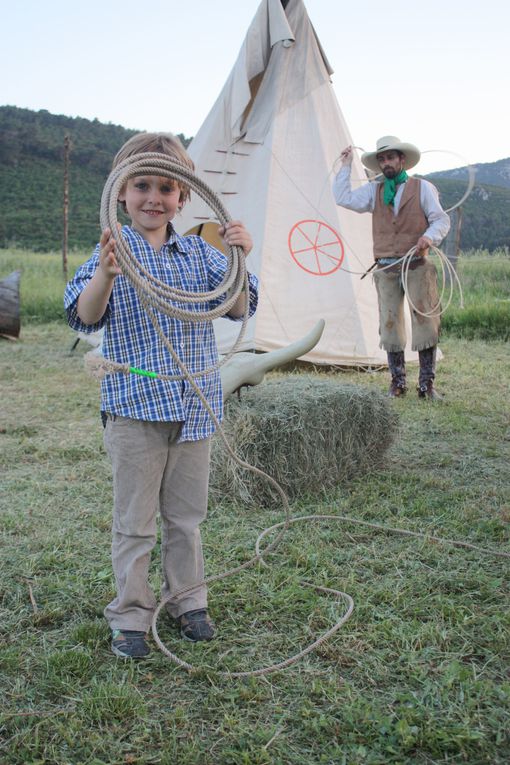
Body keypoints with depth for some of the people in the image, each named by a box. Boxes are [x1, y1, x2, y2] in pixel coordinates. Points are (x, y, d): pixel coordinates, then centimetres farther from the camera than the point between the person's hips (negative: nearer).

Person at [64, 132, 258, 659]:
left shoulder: (199, 252, 6)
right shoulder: (114, 251, -5)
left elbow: (237, 308, 0)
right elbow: (84, 317, -16)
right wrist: (104, 274, -35)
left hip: (194, 405, 4)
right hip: (134, 407, -3)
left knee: (187, 514, 17)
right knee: (134, 522, 7)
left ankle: (187, 600, 34)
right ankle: (130, 615, 22)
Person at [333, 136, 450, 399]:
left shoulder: (423, 188, 7)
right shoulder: (373, 191, 13)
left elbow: (441, 220, 3)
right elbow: (343, 198, 0)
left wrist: (429, 237, -17)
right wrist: (346, 167, 3)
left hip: (417, 267, -2)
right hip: (386, 269, 2)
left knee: (426, 323, -5)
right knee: (390, 325, 4)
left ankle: (427, 384, 3)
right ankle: (397, 382, 14)